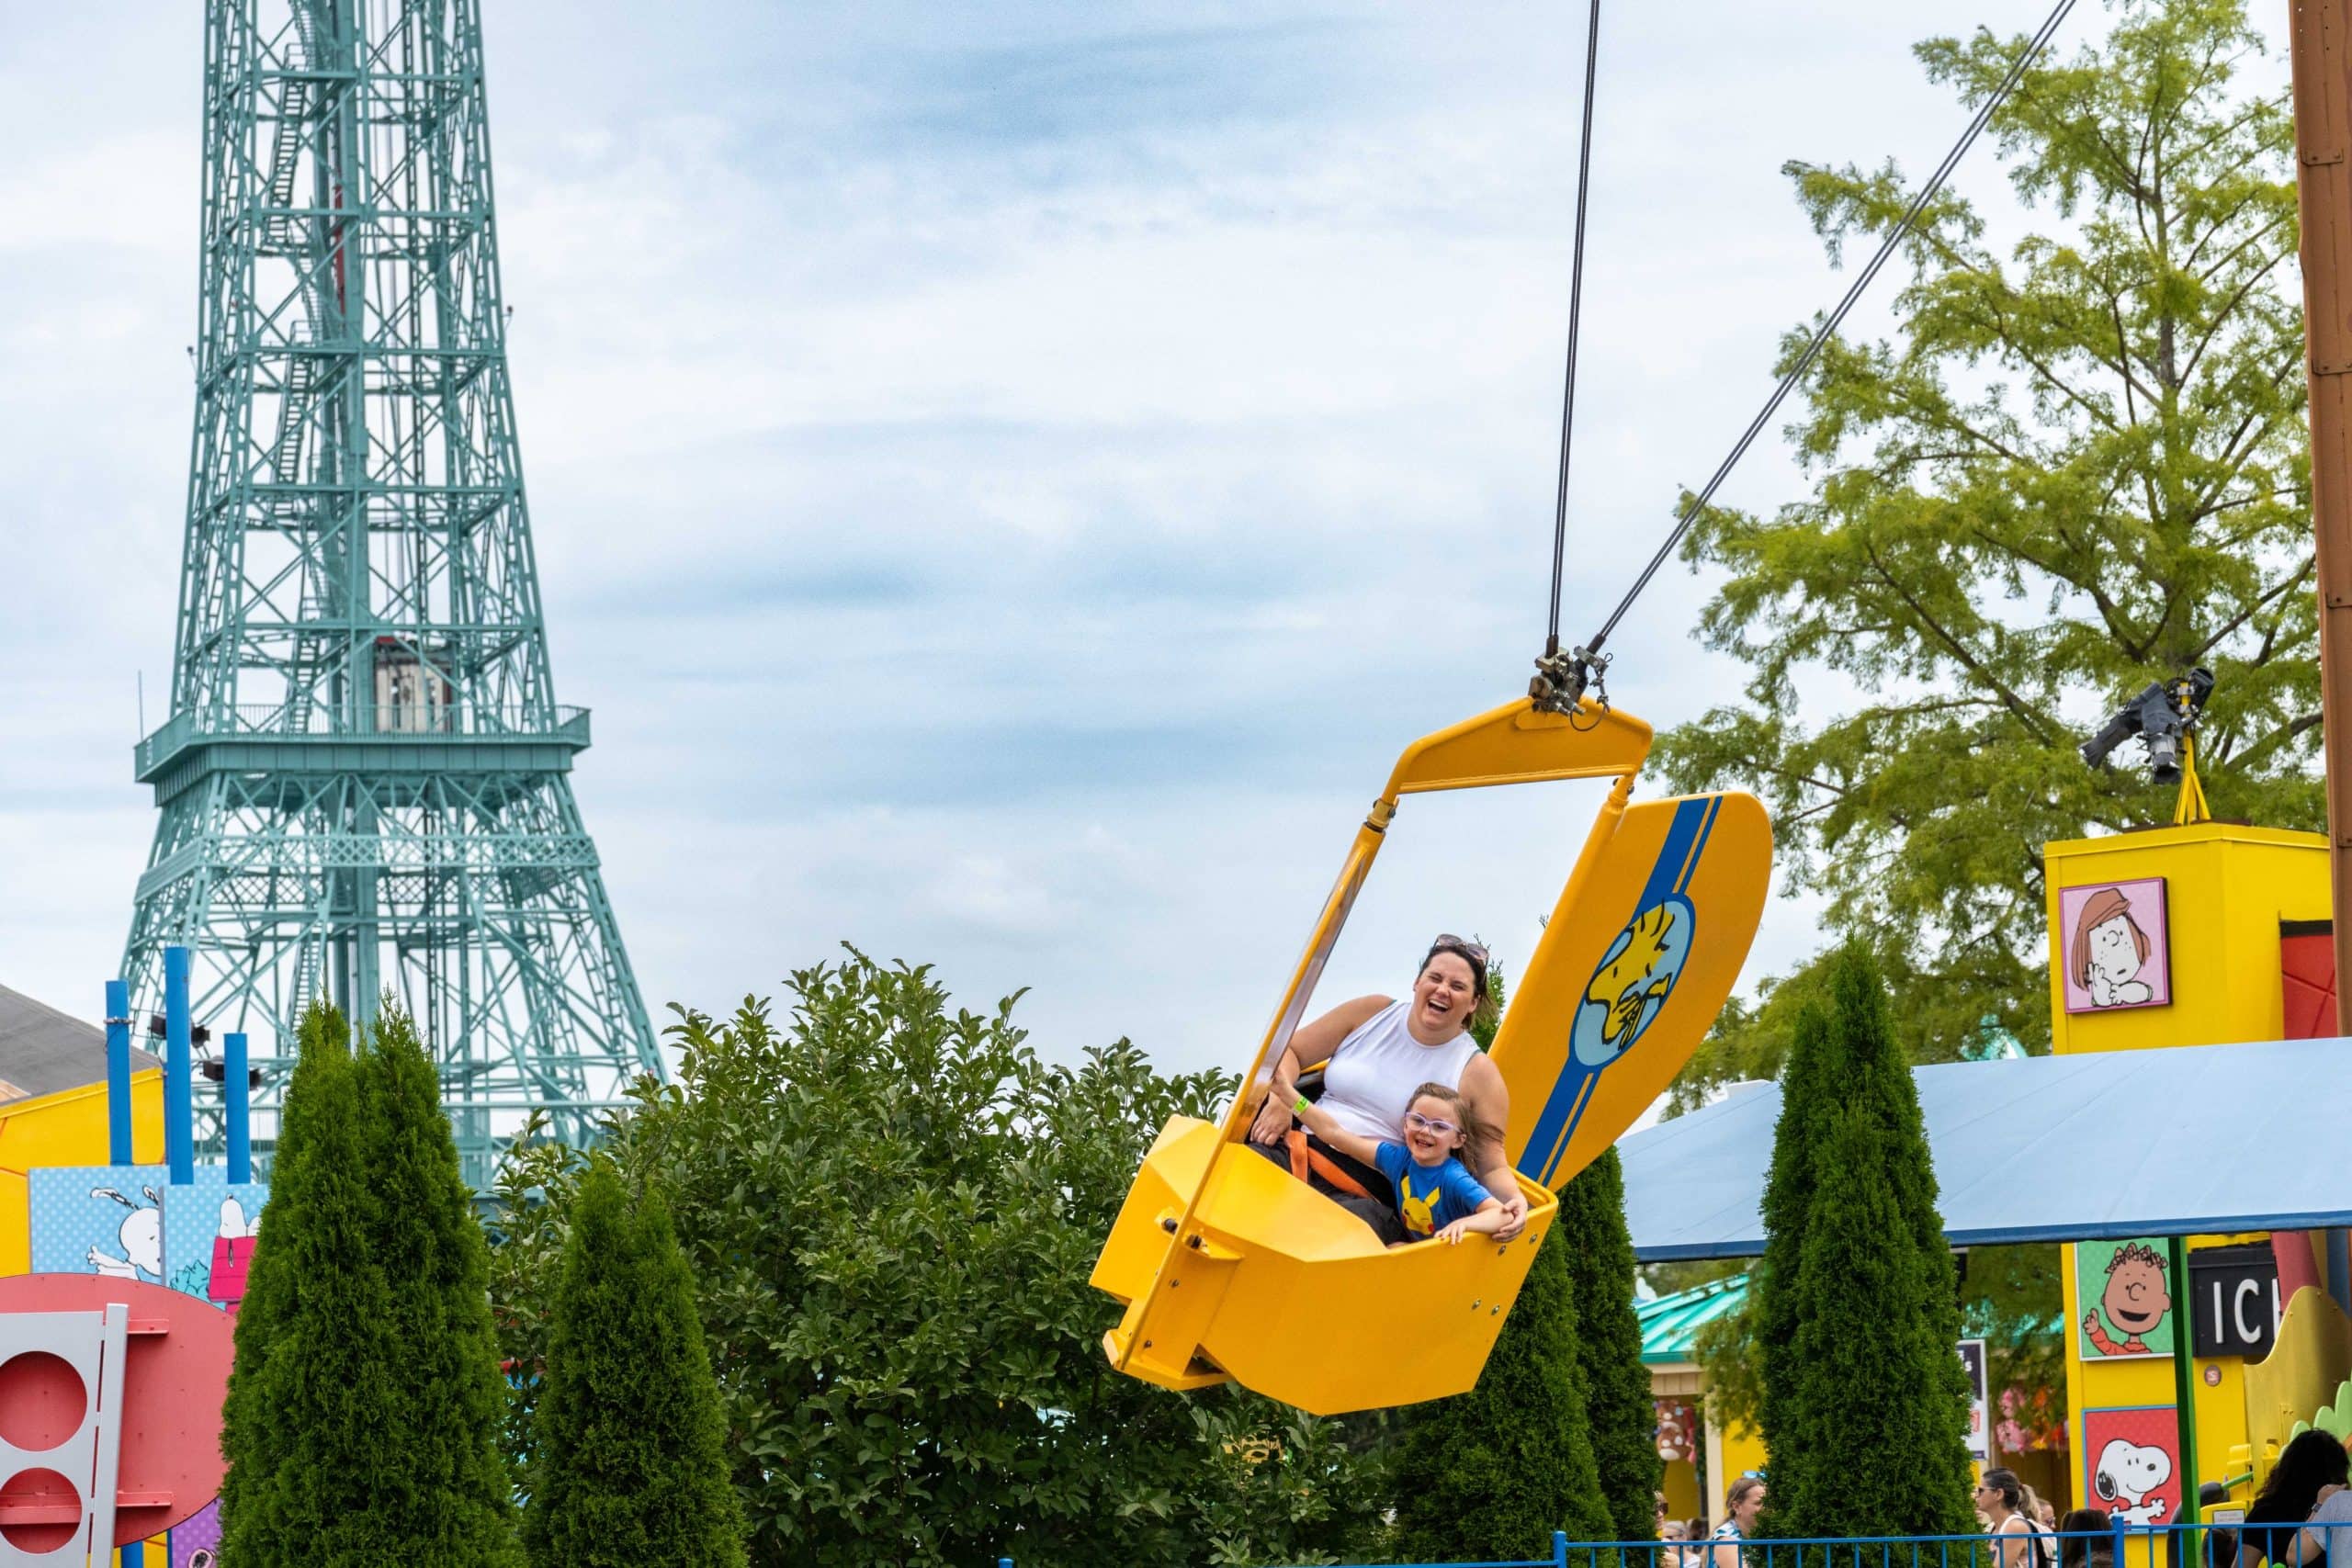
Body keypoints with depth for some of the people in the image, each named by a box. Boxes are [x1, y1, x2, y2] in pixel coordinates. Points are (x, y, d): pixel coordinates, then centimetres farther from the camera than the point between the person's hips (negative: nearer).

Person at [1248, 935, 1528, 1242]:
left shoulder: (1478, 1075, 6)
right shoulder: (1372, 1013, 13)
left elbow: (1490, 1166, 6)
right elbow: (1289, 1051, 18)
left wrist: (1513, 1199, -18)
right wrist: (1280, 1099, -3)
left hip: (1370, 1195, -2)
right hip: (1300, 1151, 2)